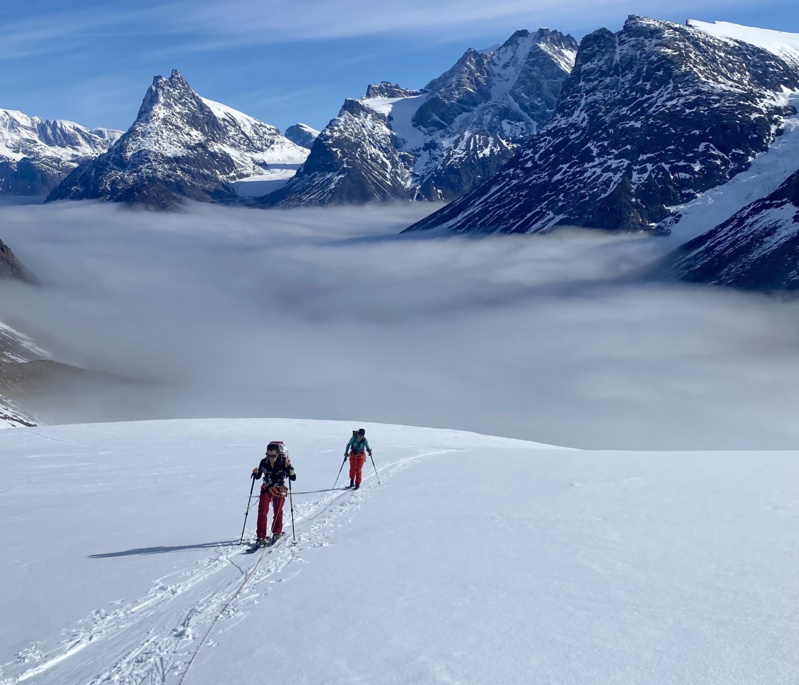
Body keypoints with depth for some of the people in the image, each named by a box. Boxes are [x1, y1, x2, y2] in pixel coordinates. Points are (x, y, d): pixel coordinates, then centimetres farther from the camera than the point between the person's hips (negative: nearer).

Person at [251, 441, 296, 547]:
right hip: (266, 488, 2)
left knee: (278, 510, -8)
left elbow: (293, 478, -22)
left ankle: (277, 532, 19)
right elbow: (258, 477, 3)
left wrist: (289, 467, -36)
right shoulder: (264, 462, -11)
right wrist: (256, 473, -19)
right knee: (262, 509, -12)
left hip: (279, 489, -2)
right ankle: (261, 537, -9)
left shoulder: (283, 463, -19)